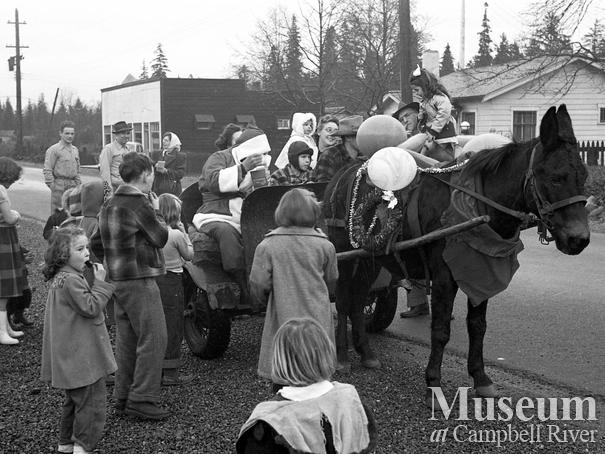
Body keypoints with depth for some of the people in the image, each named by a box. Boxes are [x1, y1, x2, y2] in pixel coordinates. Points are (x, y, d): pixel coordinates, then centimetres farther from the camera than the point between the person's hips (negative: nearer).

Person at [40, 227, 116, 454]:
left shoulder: (60, 278, 12)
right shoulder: (70, 280, -22)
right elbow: (90, 308, -22)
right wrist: (100, 283, -17)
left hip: (71, 356, 11)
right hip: (82, 357, -11)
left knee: (74, 400, 21)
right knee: (93, 400, -3)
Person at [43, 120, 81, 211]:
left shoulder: (75, 150, 17)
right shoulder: (53, 150, -4)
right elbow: (47, 170, -9)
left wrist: (78, 185, 15)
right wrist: (52, 186, -13)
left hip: (73, 186, 6)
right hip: (60, 186, -6)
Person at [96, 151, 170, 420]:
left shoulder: (109, 205, 13)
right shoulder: (139, 204, -14)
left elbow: (95, 244, 16)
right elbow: (161, 237, -8)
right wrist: (156, 211, 5)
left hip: (117, 280, 9)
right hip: (140, 280, -9)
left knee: (126, 339, 13)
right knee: (153, 339, -6)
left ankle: (123, 397, 18)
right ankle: (142, 400, -7)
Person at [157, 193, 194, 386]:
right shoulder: (176, 235, -16)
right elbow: (189, 255, -1)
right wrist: (184, 232, 4)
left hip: (155, 281, 6)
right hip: (172, 283, -6)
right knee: (173, 327, 3)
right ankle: (170, 373, 6)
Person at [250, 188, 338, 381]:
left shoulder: (267, 246, -7)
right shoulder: (325, 246, -2)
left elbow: (258, 285, -5)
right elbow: (331, 282, 10)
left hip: (283, 318, -1)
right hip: (318, 321, 1)